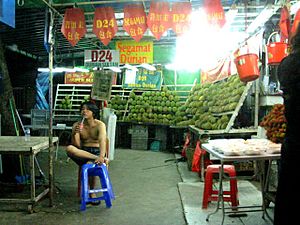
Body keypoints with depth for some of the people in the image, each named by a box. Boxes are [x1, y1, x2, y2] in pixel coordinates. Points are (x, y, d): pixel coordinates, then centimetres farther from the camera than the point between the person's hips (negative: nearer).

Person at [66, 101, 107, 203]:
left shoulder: (100, 125, -7)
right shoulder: (77, 125, 1)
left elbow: (102, 141, -25)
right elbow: (77, 146, -5)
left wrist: (101, 156, -43)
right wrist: (75, 133, -24)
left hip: (97, 151, -3)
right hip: (83, 153, 3)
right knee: (69, 149, -29)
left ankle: (92, 193, -11)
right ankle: (99, 159, -30)